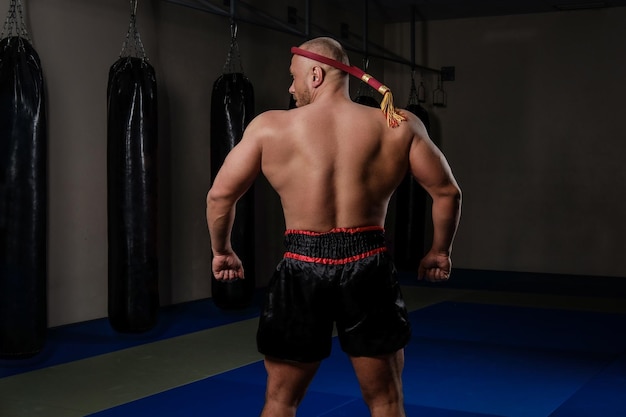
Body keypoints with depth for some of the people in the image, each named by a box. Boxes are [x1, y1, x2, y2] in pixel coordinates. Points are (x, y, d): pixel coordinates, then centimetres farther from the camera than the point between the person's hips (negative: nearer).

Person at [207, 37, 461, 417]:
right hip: (368, 265, 1)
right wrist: (440, 251, 17)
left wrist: (222, 251, 17)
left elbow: (220, 195, 1)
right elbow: (447, 193, 2)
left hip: (303, 268, 0)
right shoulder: (400, 126, 1)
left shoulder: (270, 126, -1)